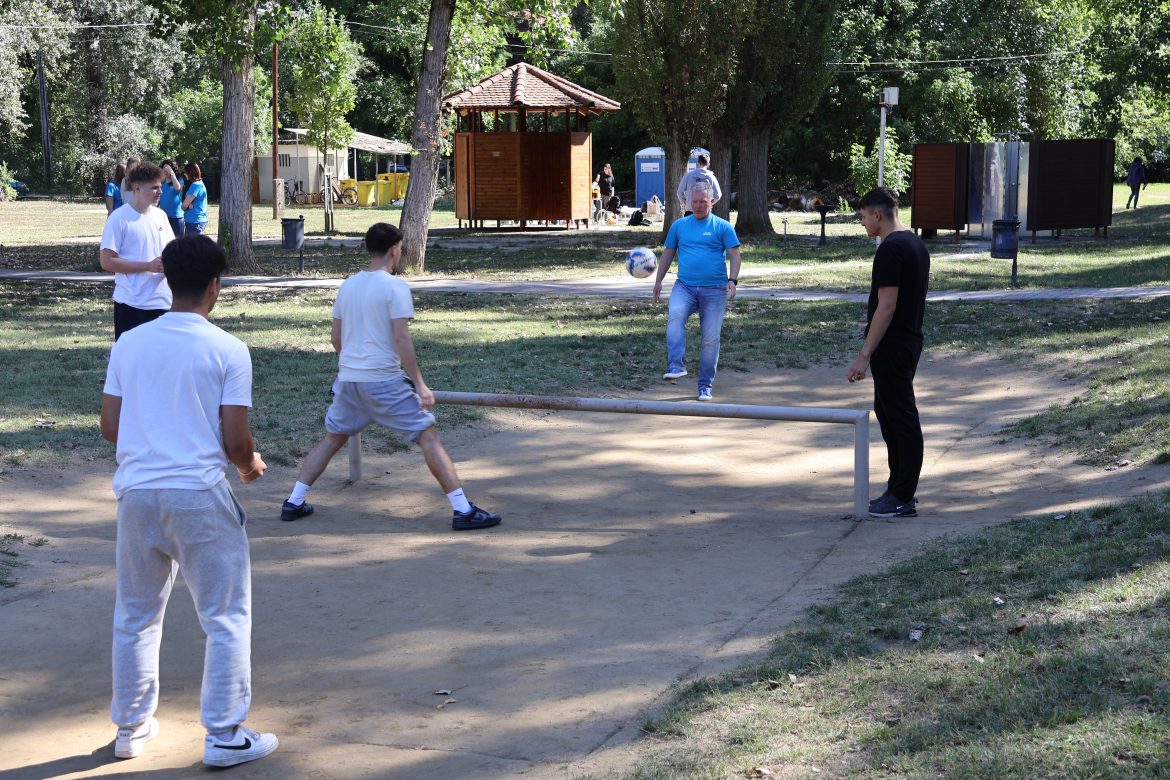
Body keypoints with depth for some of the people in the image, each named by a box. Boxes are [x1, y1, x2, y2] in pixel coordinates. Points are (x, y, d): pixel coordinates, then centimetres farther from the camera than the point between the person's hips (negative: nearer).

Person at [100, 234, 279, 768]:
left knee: (135, 618, 19)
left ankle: (131, 728, 29)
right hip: (199, 496, -4)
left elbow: (109, 427, 8)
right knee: (226, 620, 8)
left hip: (137, 493, 4)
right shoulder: (227, 350, -7)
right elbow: (234, 439, -9)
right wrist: (250, 465, 13)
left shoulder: (129, 344, 5)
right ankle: (224, 737, 11)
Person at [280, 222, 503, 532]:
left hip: (348, 379, 6)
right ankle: (463, 511, -5)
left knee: (332, 438, 23)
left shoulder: (347, 285, 10)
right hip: (384, 381, -6)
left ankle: (294, 503, 23)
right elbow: (401, 339, -16)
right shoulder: (395, 286, -10)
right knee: (429, 436, -1)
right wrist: (420, 385, -13)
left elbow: (336, 338, 15)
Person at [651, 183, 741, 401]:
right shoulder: (679, 225, 13)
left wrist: (732, 280, -13)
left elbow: (734, 255, 1)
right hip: (684, 286, 1)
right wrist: (658, 281, 16)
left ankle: (705, 385, 10)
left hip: (714, 290, -1)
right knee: (675, 314, -31)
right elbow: (668, 254, 20)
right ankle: (676, 366, -36)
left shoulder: (722, 227, 5)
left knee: (711, 338, -1)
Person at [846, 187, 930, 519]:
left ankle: (903, 498, 2)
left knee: (901, 418, -4)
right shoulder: (917, 244, 13)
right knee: (888, 411, 17)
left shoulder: (890, 249, -18)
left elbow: (887, 307, -22)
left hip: (891, 346, -10)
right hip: (910, 340, 10)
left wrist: (865, 355, -21)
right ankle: (901, 489, 24)